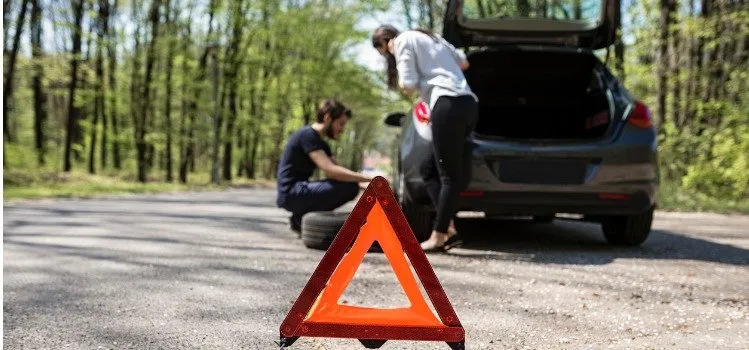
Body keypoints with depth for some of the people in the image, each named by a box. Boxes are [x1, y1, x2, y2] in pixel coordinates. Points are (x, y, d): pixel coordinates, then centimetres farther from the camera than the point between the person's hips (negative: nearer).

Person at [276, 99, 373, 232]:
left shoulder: (321, 144, 18)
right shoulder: (307, 135, -13)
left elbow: (337, 170, 13)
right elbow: (330, 170, -24)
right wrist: (368, 179, -23)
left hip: (298, 192, 10)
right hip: (292, 193, -10)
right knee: (350, 186, -21)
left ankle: (300, 217, 10)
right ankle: (302, 216, -8)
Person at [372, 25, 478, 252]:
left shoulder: (403, 41, 3)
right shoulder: (428, 37, 28)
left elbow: (409, 86, -4)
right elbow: (463, 63, 33)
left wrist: (401, 82, 16)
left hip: (449, 104, -9)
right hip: (468, 103, 9)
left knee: (449, 175, -8)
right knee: (430, 169, 10)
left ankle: (439, 236, -6)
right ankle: (448, 229, 1)